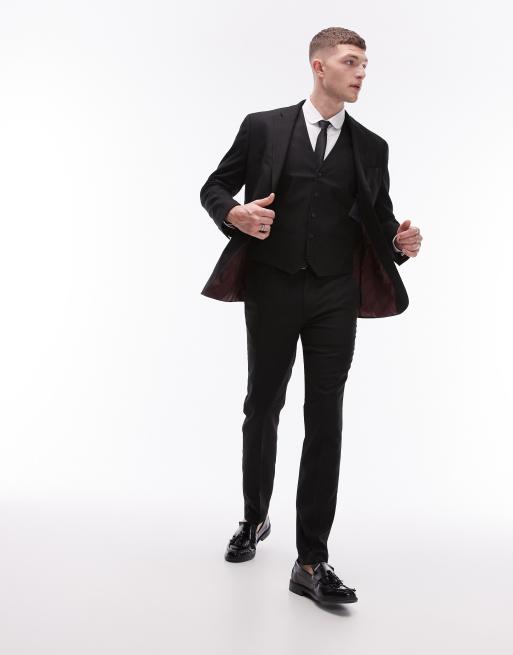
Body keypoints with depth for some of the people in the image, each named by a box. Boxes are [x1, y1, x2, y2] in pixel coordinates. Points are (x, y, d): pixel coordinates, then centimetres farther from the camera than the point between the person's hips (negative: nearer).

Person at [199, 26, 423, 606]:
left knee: (325, 421, -3)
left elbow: (379, 218, 13)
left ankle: (312, 562, 5)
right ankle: (255, 519, 36)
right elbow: (213, 188, 7)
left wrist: (399, 241, -10)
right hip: (272, 289, -1)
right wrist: (236, 214, -15)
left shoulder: (370, 147, 10)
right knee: (263, 408, 12)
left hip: (335, 295, 1)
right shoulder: (263, 127, 4)